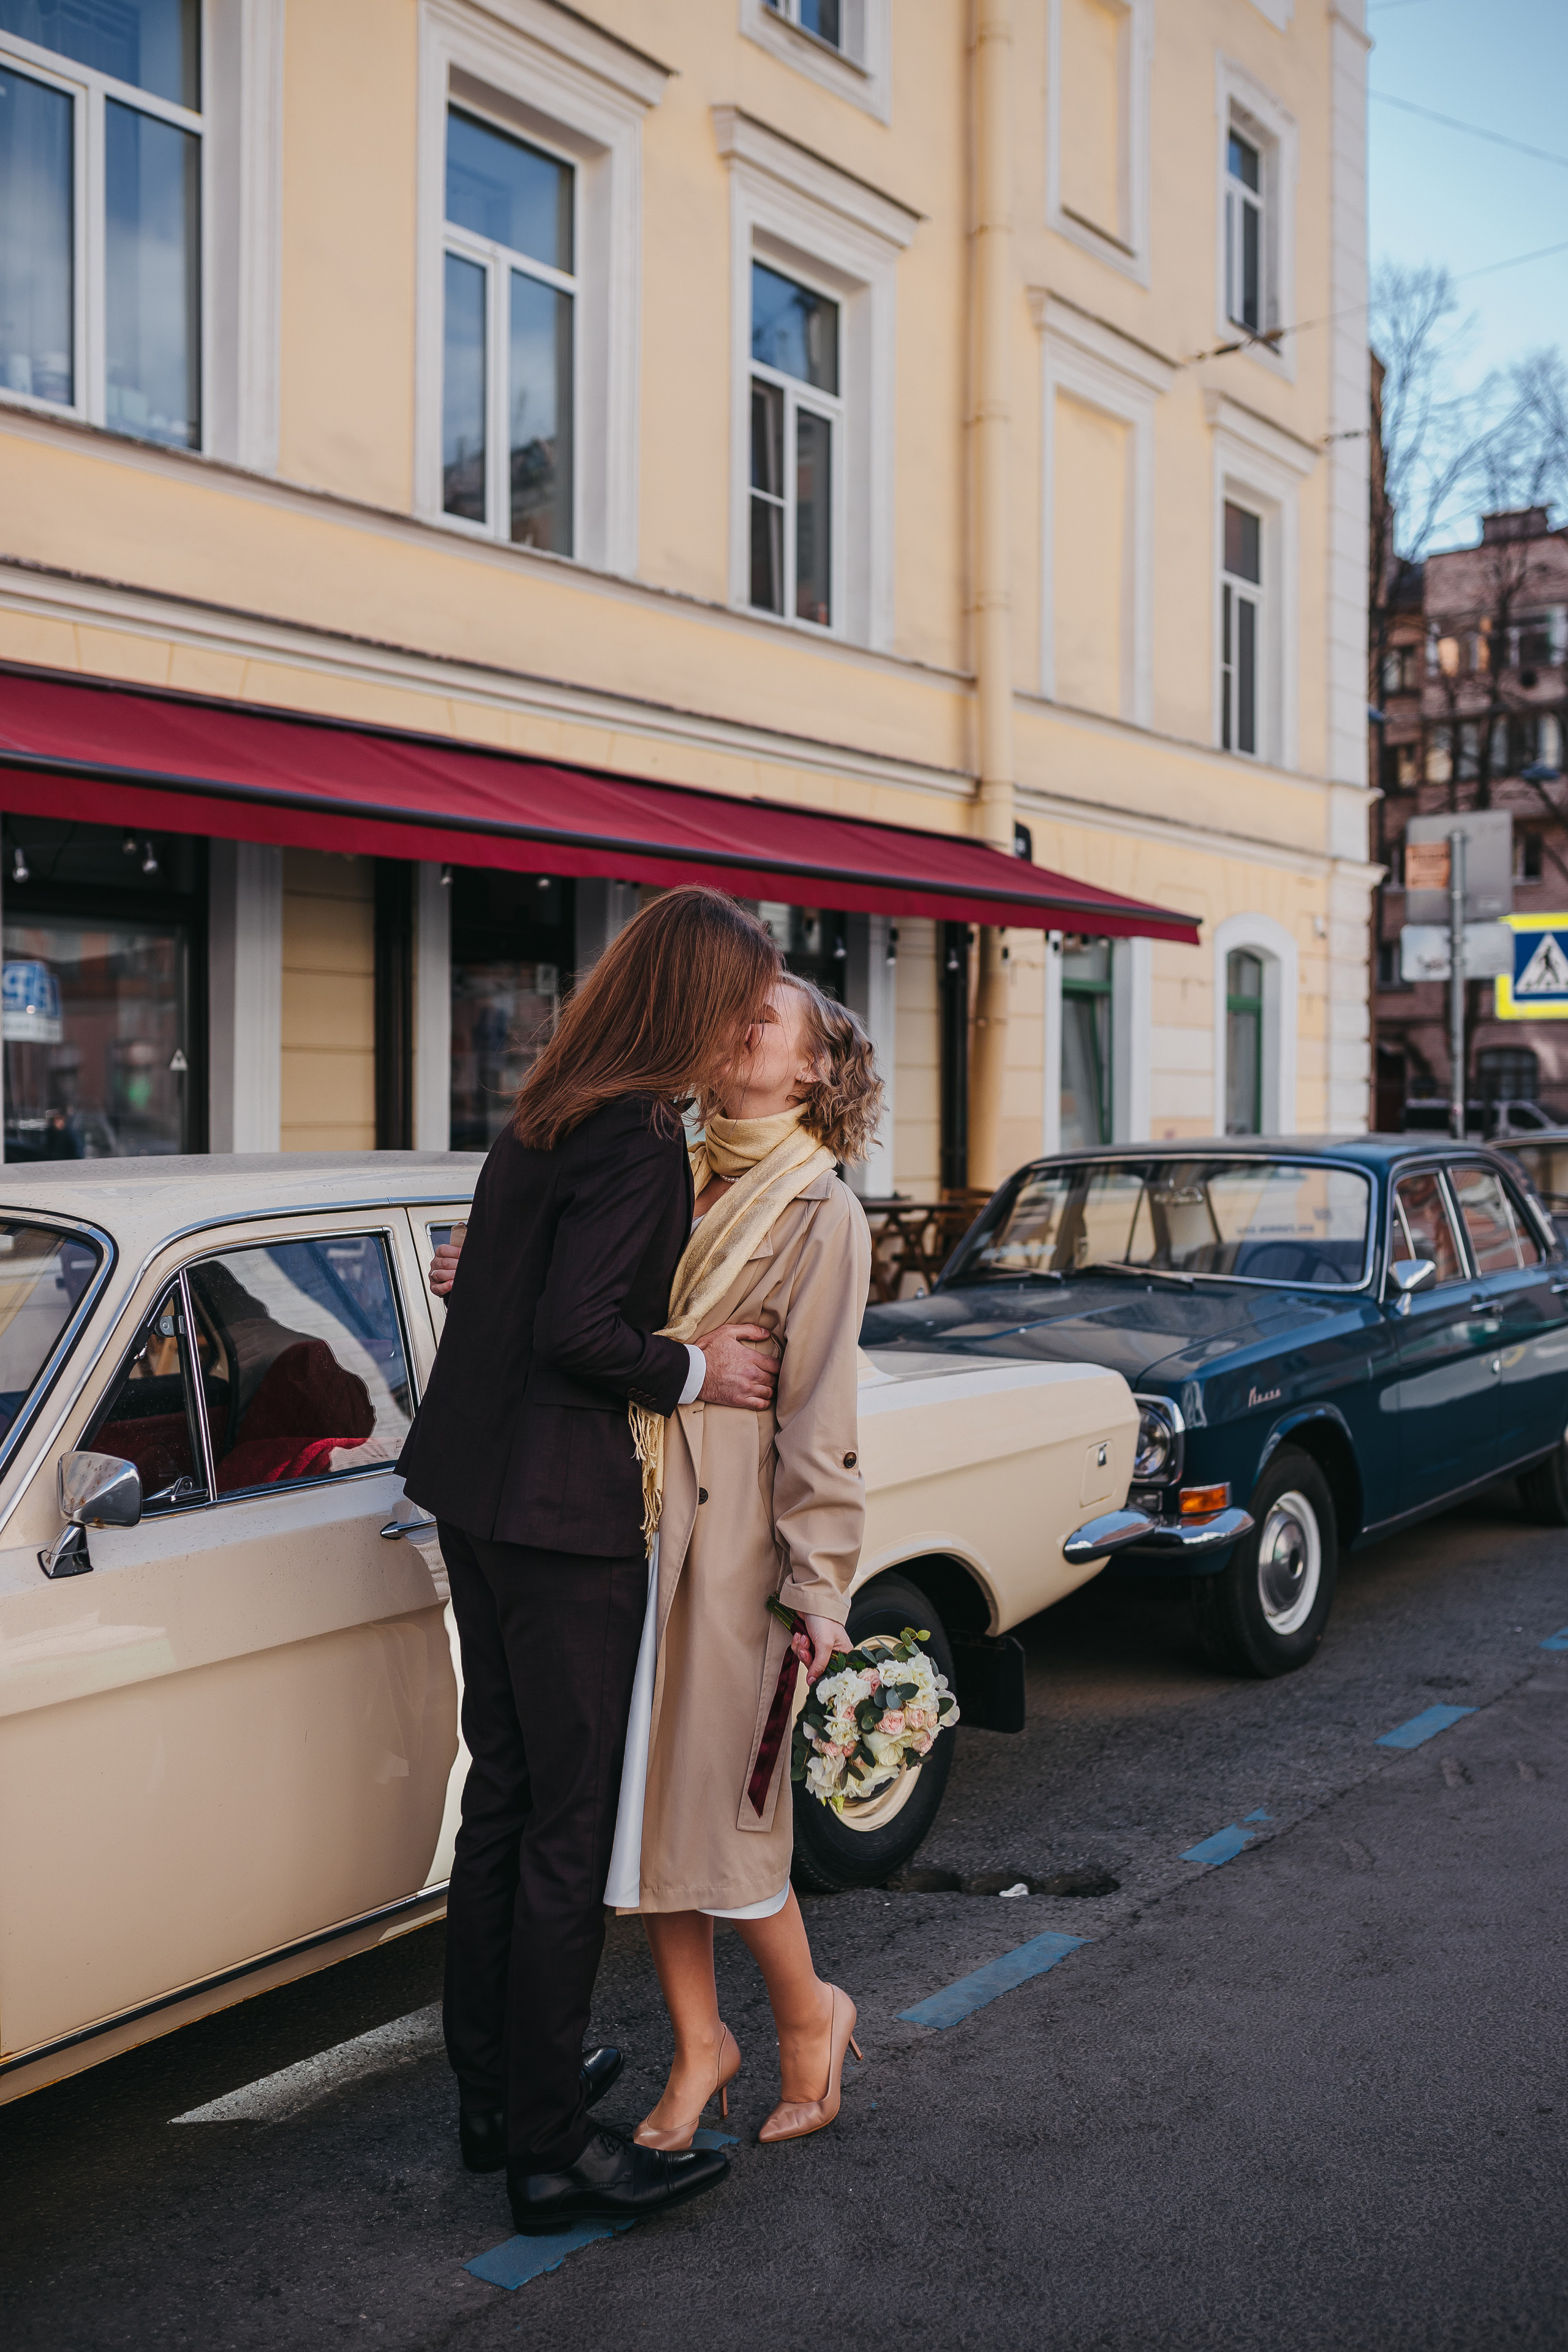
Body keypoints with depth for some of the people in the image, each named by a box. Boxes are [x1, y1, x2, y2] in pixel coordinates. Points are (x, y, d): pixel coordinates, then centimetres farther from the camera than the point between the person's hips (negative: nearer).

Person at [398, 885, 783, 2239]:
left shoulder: (552, 1113, 11)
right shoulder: (640, 1137, -18)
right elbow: (574, 1334, -23)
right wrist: (694, 1374, -9)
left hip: (475, 1493, 10)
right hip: (560, 1514, -10)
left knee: (504, 1797, 18)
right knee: (569, 1827, 1)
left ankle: (496, 2091, 33)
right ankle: (548, 2151, 14)